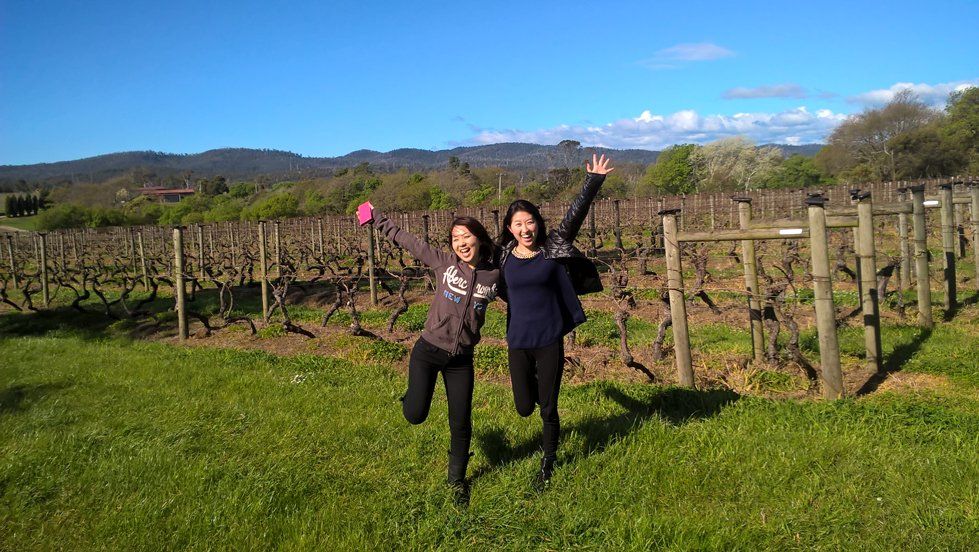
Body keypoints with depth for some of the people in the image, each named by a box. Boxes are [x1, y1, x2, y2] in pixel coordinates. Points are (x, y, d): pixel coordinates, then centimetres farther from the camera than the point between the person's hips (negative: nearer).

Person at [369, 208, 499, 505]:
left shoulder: (494, 275, -4)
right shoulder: (443, 262, -7)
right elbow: (405, 239, 0)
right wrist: (377, 218, 3)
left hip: (461, 360, 1)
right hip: (427, 351, -1)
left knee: (461, 424, 7)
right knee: (415, 416, -2)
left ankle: (457, 480, 31)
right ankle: (411, 398, 37)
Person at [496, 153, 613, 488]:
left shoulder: (552, 249, -6)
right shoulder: (504, 256, -1)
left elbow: (575, 215, -15)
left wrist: (594, 181, -21)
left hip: (550, 341, -2)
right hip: (518, 342, 2)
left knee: (548, 409, 5)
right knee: (524, 407, 11)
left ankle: (548, 464, 28)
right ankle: (535, 384, 47)